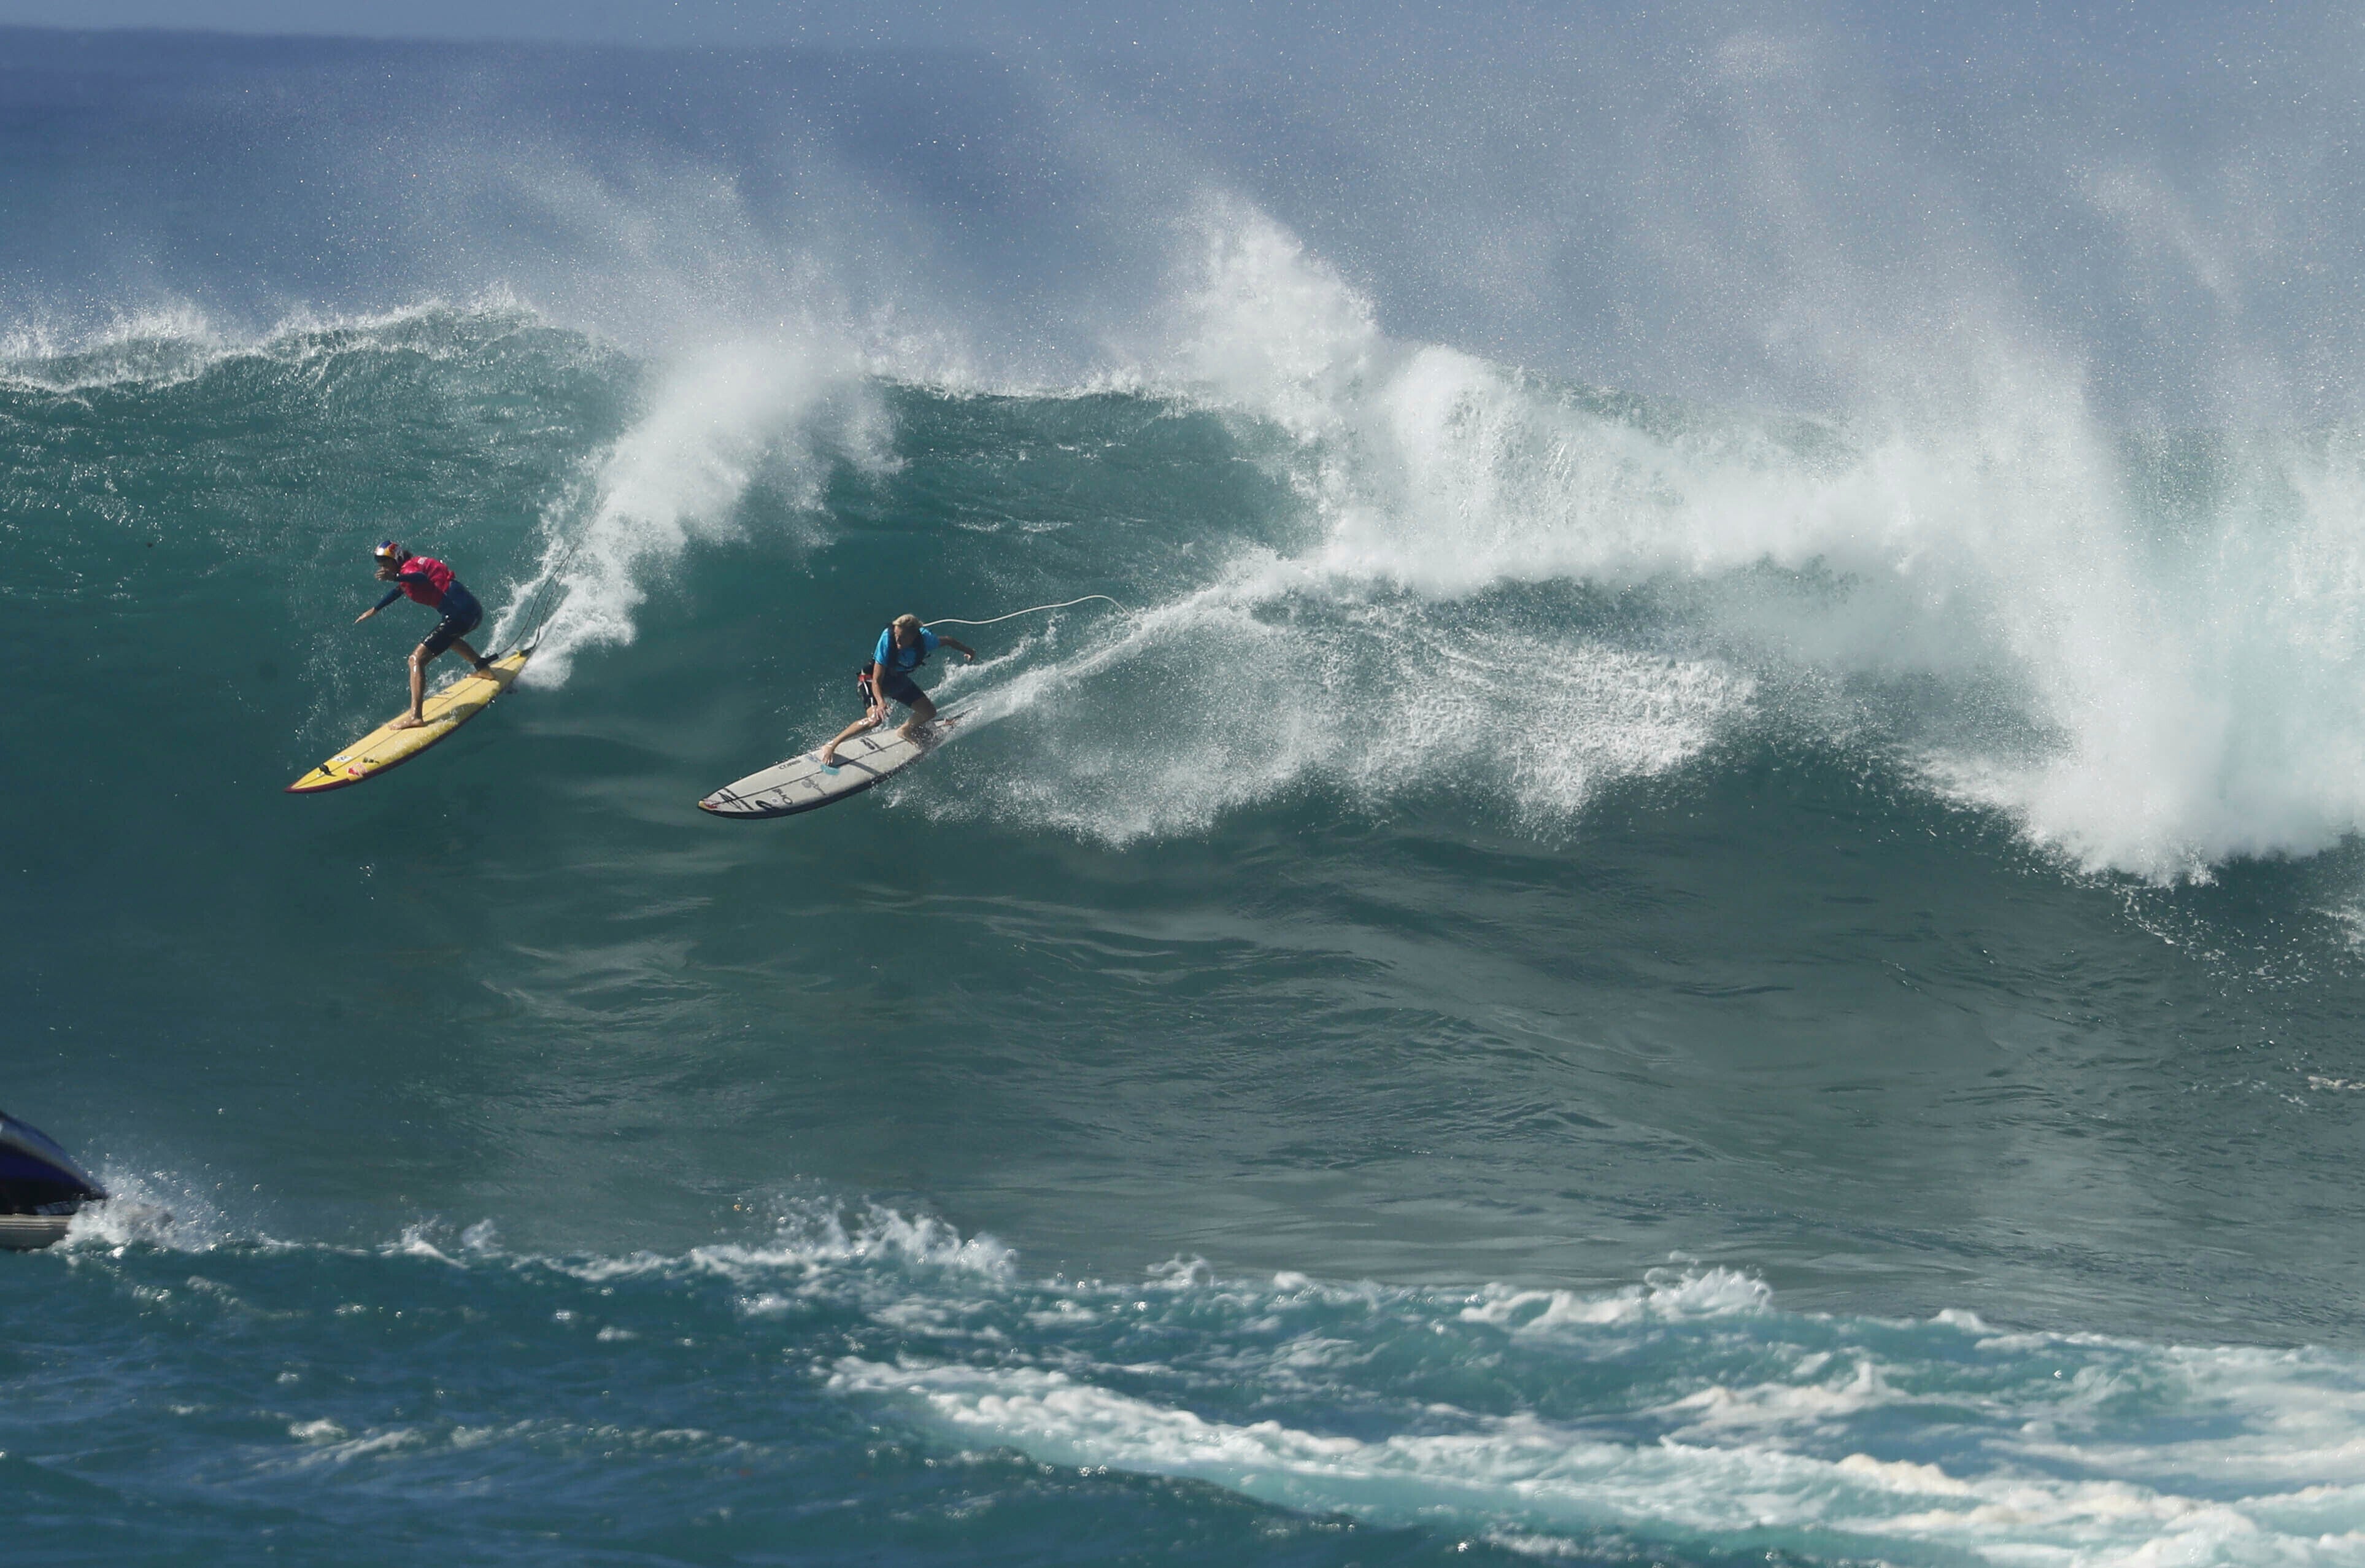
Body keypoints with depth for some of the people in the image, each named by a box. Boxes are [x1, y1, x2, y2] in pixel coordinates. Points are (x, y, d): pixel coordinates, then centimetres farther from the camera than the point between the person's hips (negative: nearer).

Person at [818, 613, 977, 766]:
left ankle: (905, 731, 37)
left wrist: (968, 651, 13)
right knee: (876, 719, -28)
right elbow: (876, 681, -33)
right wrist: (881, 702, -51)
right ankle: (831, 745, -19)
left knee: (929, 712, 5)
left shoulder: (925, 639, -27)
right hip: (875, 678, -5)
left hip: (900, 680, 5)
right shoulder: (887, 641, -37)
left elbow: (947, 641, -2)